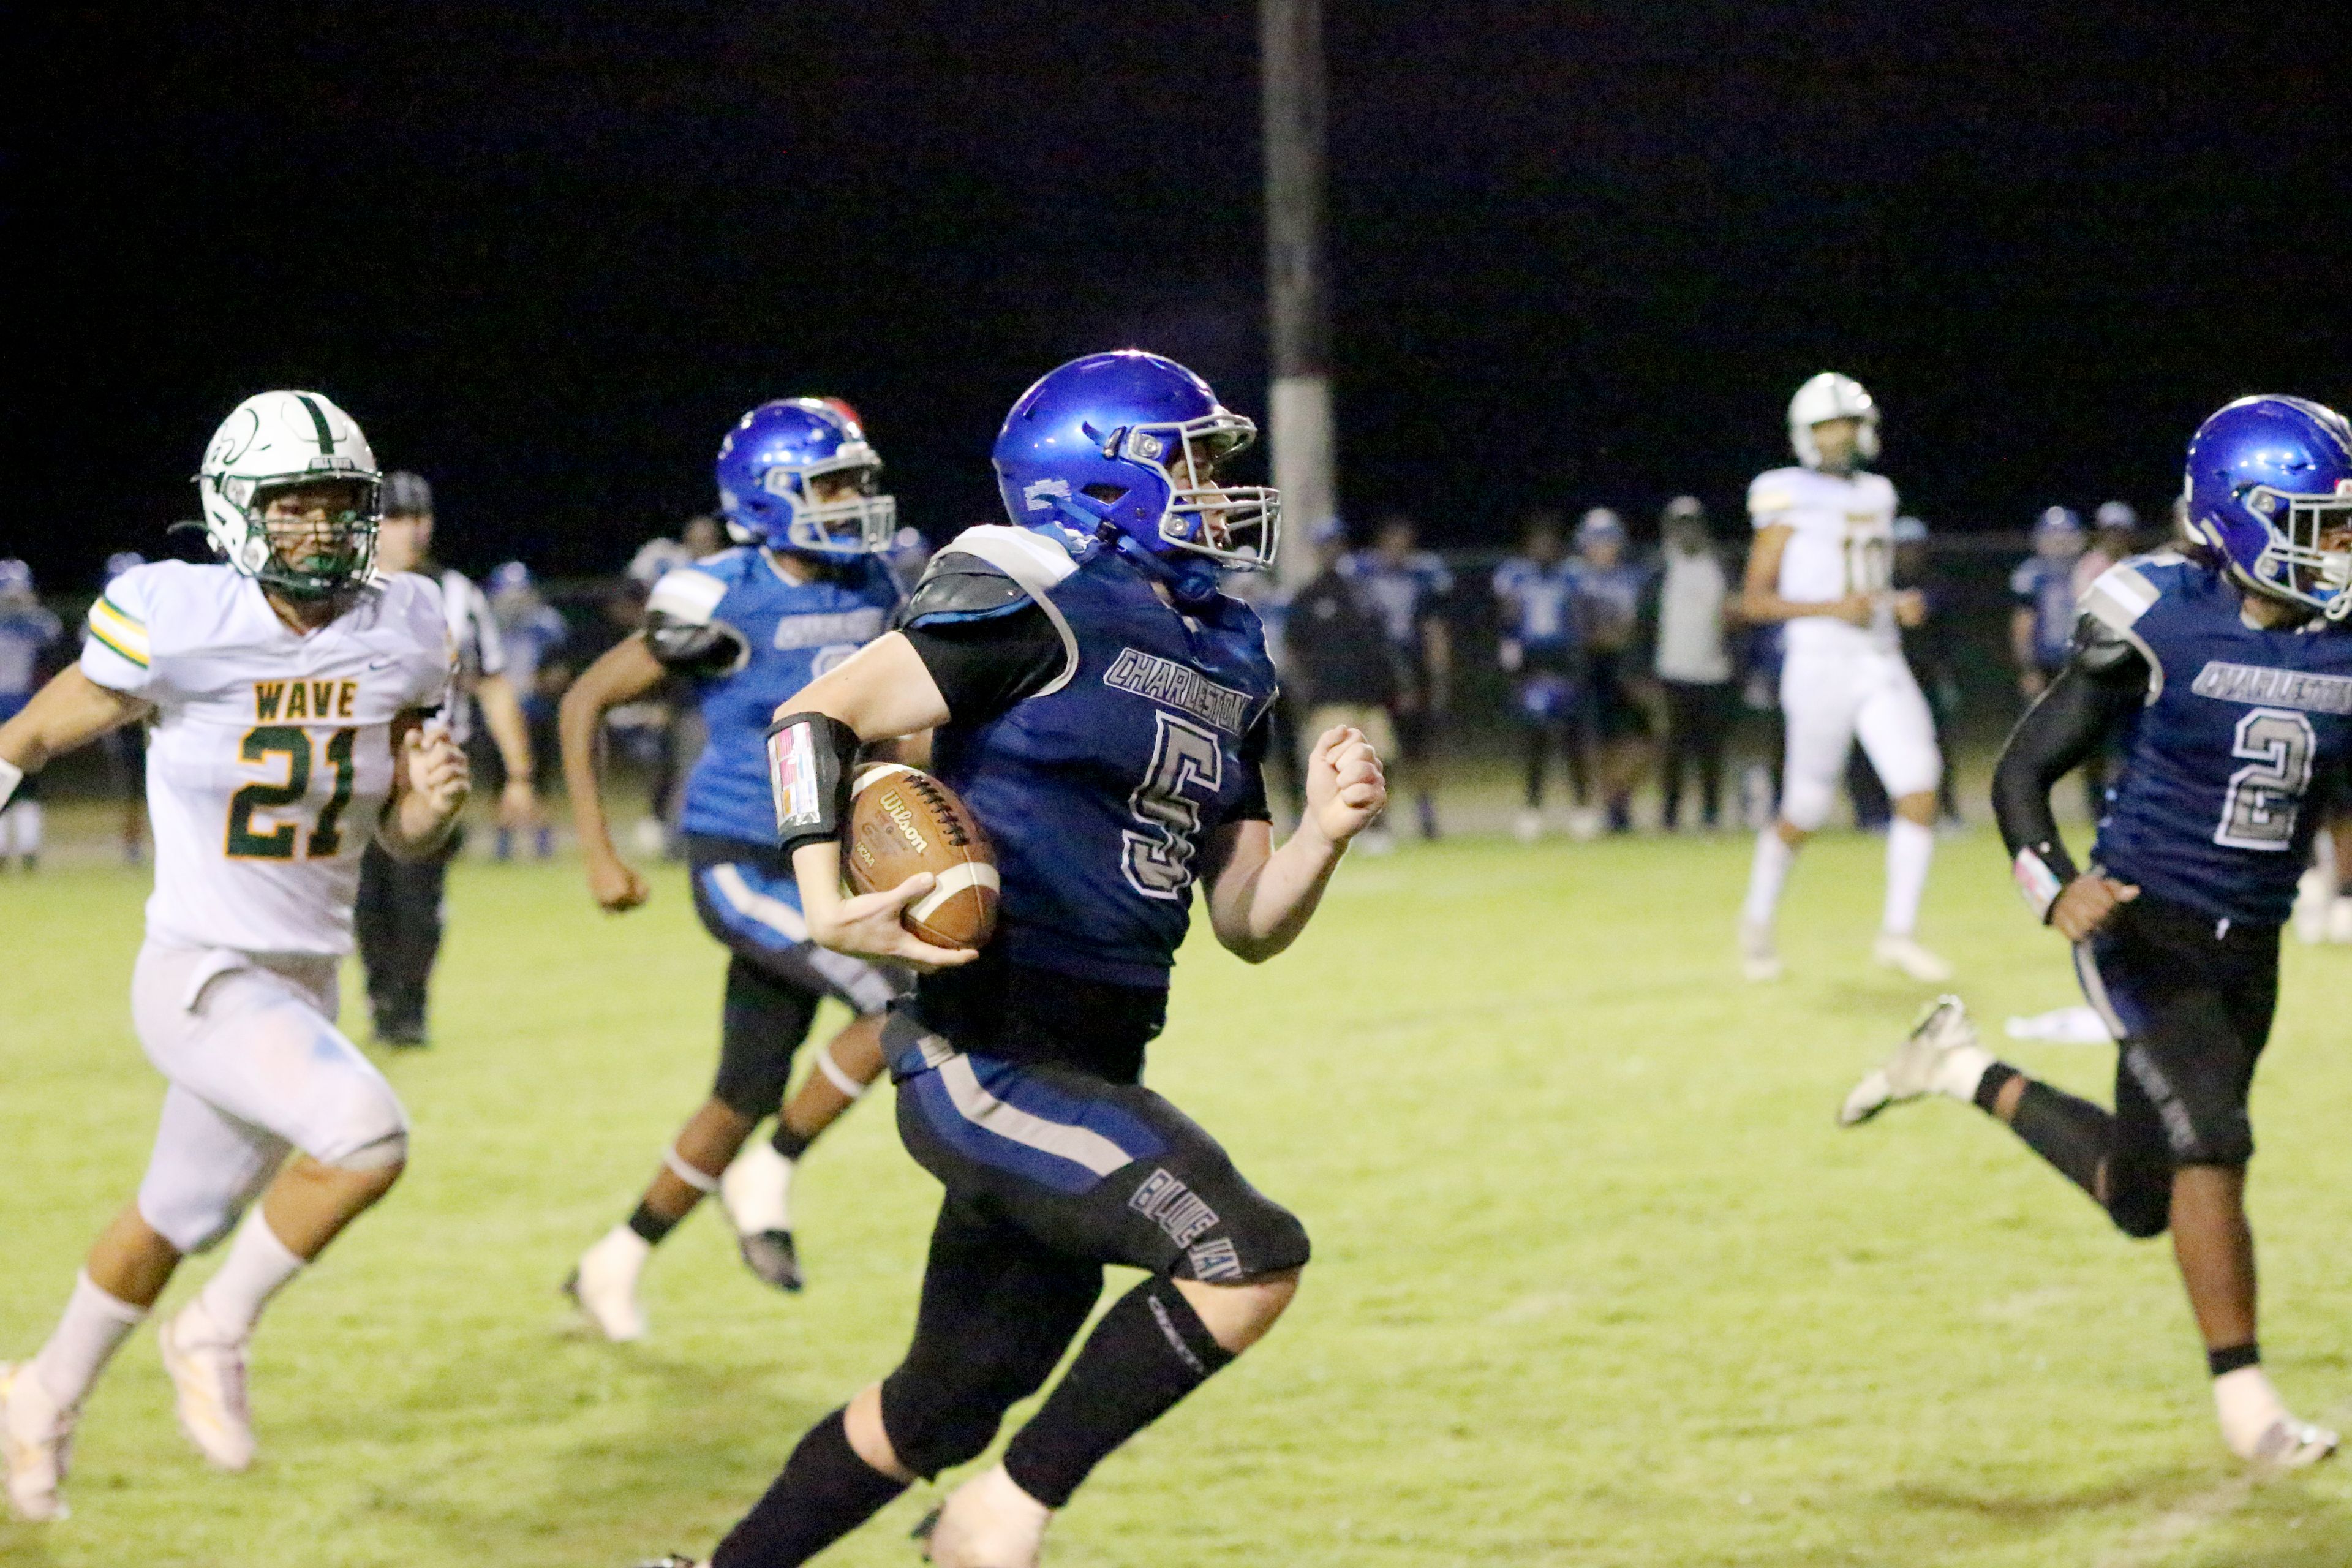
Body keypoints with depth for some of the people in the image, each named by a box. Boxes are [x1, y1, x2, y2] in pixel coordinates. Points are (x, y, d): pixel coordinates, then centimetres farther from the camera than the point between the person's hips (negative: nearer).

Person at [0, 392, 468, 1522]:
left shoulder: (400, 633, -2)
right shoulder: (176, 623, -18)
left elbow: (399, 837, 7)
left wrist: (432, 798, -14)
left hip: (304, 982, 6)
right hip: (200, 976, -6)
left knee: (181, 1218, 22)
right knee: (367, 1132, -28)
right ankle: (215, 1337, -5)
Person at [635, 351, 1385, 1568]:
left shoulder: (1229, 666, 16)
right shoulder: (1040, 603, -10)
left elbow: (1247, 925, 17)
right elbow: (820, 715, -12)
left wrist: (1324, 834, -2)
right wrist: (828, 903, -25)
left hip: (1090, 1078, 9)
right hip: (986, 1061, -9)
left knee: (951, 1402, 17)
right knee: (1248, 1258, -22)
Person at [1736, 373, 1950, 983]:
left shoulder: (1875, 498, 14)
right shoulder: (1790, 502, -6)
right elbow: (1754, 600, -8)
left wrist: (1902, 603, 4)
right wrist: (1831, 608, -18)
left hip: (1882, 666, 5)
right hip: (1821, 663, -5)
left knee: (1920, 790, -11)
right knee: (1805, 815, 4)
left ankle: (1898, 932, -4)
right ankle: (1758, 918, 29)